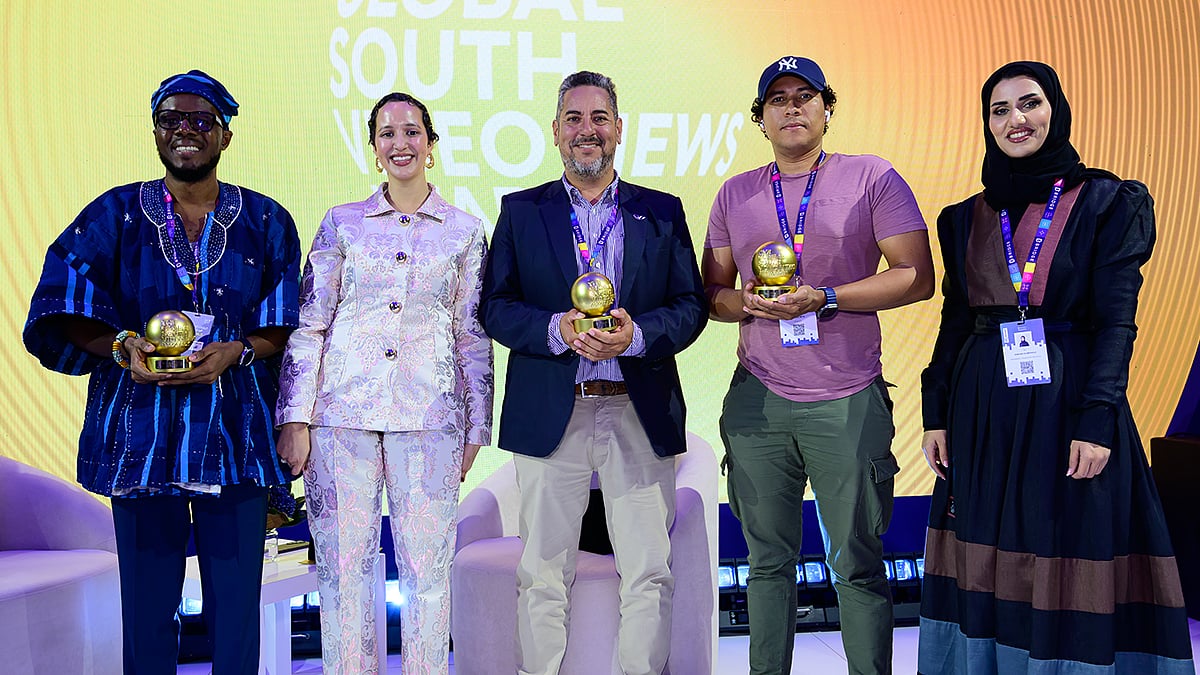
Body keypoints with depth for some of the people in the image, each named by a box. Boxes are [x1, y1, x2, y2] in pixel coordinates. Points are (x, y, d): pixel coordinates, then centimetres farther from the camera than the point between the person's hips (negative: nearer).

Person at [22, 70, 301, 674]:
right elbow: (68, 315, 3)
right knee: (147, 601, 4)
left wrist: (236, 352, -13)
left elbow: (285, 325, 5)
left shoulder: (266, 222, 8)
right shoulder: (115, 214, 8)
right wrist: (121, 345, -15)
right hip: (142, 430, 0)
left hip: (234, 433, 0)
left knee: (235, 598, 2)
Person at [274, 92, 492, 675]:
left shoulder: (465, 231, 8)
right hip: (343, 408, 1)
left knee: (426, 567, 2)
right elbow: (308, 324, 6)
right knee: (342, 564, 4)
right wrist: (296, 417, -2)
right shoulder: (342, 223, 8)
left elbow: (474, 338, 9)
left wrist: (475, 429, 6)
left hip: (429, 417, 0)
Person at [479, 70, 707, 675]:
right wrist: (556, 329, -15)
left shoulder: (663, 212, 11)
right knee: (542, 574, 6)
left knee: (649, 571, 4)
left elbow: (691, 304, 5)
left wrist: (636, 334, -14)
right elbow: (493, 307, 3)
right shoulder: (521, 212, 10)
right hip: (550, 414, 0)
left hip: (640, 414, 1)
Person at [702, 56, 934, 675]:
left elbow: (917, 276, -3)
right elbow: (711, 292, 17)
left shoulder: (872, 178, 3)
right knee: (768, 561, 10)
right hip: (757, 401, 3)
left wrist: (823, 298, -13)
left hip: (847, 402, -3)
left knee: (857, 564, 3)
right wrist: (745, 303, -6)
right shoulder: (734, 194, 13)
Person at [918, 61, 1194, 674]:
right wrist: (936, 414, 5)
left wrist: (1098, 418, -16)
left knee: (1068, 567, 0)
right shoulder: (967, 217, 10)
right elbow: (954, 319, 12)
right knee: (987, 570, 8)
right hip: (982, 409, 4)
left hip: (1068, 400, -3)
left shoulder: (1109, 203, 0)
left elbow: (1116, 320, -6)